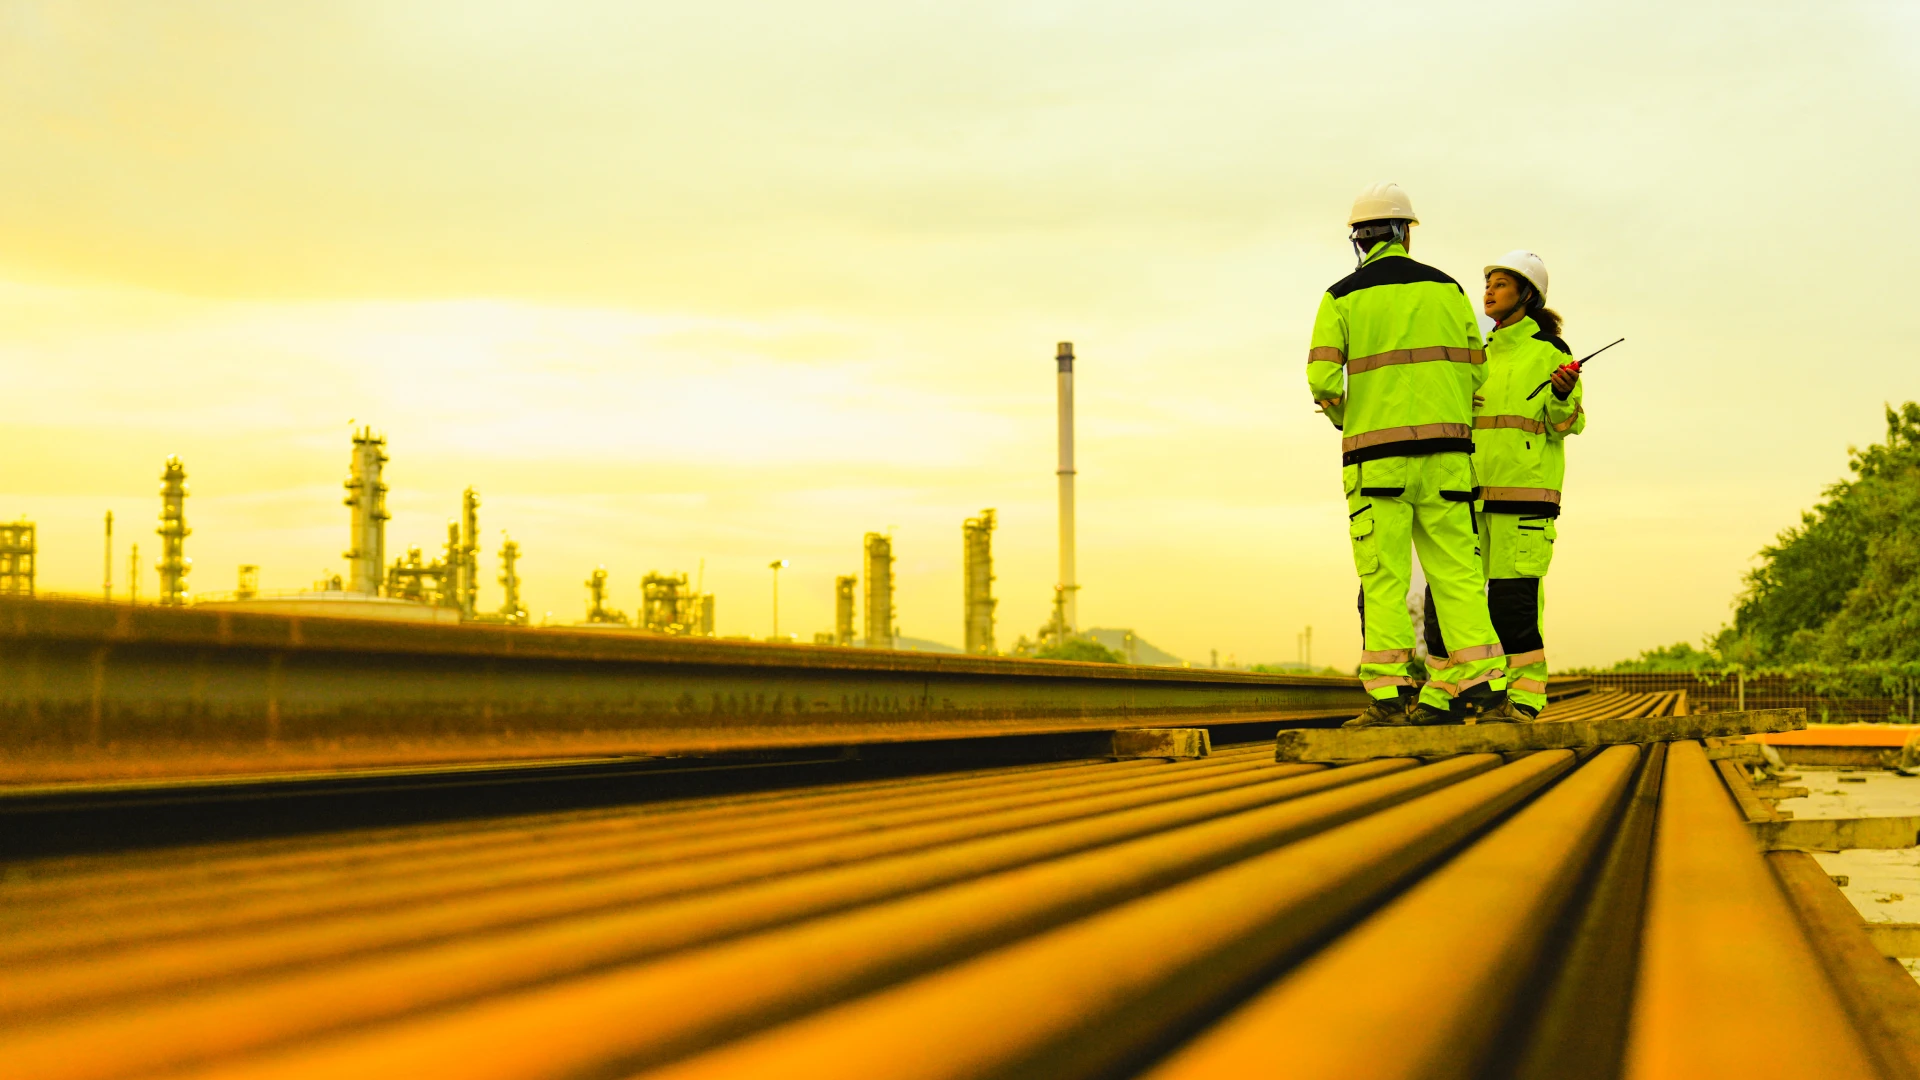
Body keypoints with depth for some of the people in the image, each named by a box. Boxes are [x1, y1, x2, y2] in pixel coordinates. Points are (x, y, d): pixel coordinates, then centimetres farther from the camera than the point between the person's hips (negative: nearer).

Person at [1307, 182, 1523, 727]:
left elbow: (1323, 378, -8)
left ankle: (1389, 697, -4)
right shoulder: (1446, 288, 11)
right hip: (1444, 452, 2)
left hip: (1375, 456, -2)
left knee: (1383, 579, -1)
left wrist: (1342, 416, 12)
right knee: (1457, 573, 3)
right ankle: (1486, 691, -1)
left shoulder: (1341, 298, 2)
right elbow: (1476, 374, 10)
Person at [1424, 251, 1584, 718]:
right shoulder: (1485, 353, 21)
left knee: (1514, 595, -10)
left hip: (1525, 487, -6)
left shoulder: (1549, 350, 2)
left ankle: (1523, 698, -2)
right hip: (1473, 489, 6)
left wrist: (1564, 395, -22)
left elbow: (1566, 424, -3)